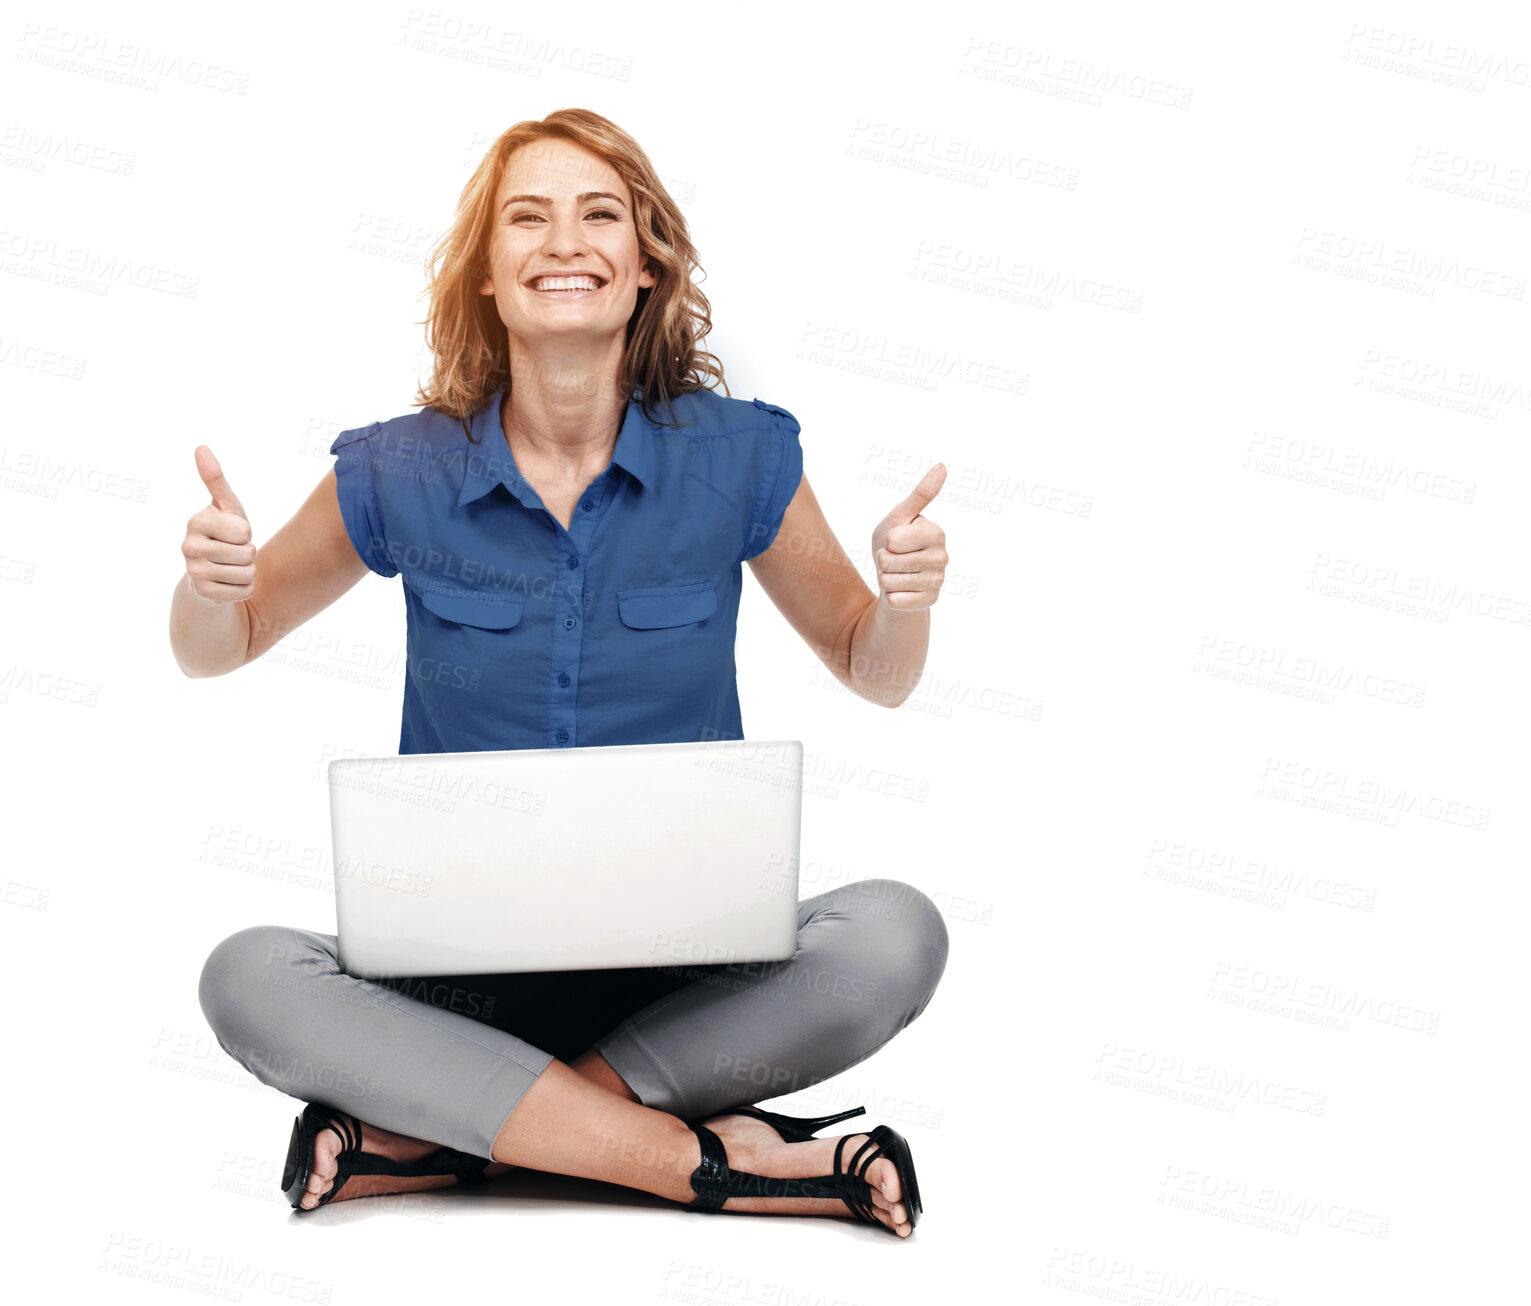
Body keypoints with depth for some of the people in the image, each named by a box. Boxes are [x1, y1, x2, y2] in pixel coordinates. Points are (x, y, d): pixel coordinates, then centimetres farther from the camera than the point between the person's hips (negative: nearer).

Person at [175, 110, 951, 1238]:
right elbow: (218, 651, 12)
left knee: (895, 935, -28)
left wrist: (906, 600, -14)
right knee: (249, 978, -28)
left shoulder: (739, 456, -3)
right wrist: (210, 580, -12)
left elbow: (873, 675, 10)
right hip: (462, 961, 0)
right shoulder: (401, 472, -2)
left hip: (688, 959, 0)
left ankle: (450, 1133, -22)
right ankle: (709, 1160, -25)